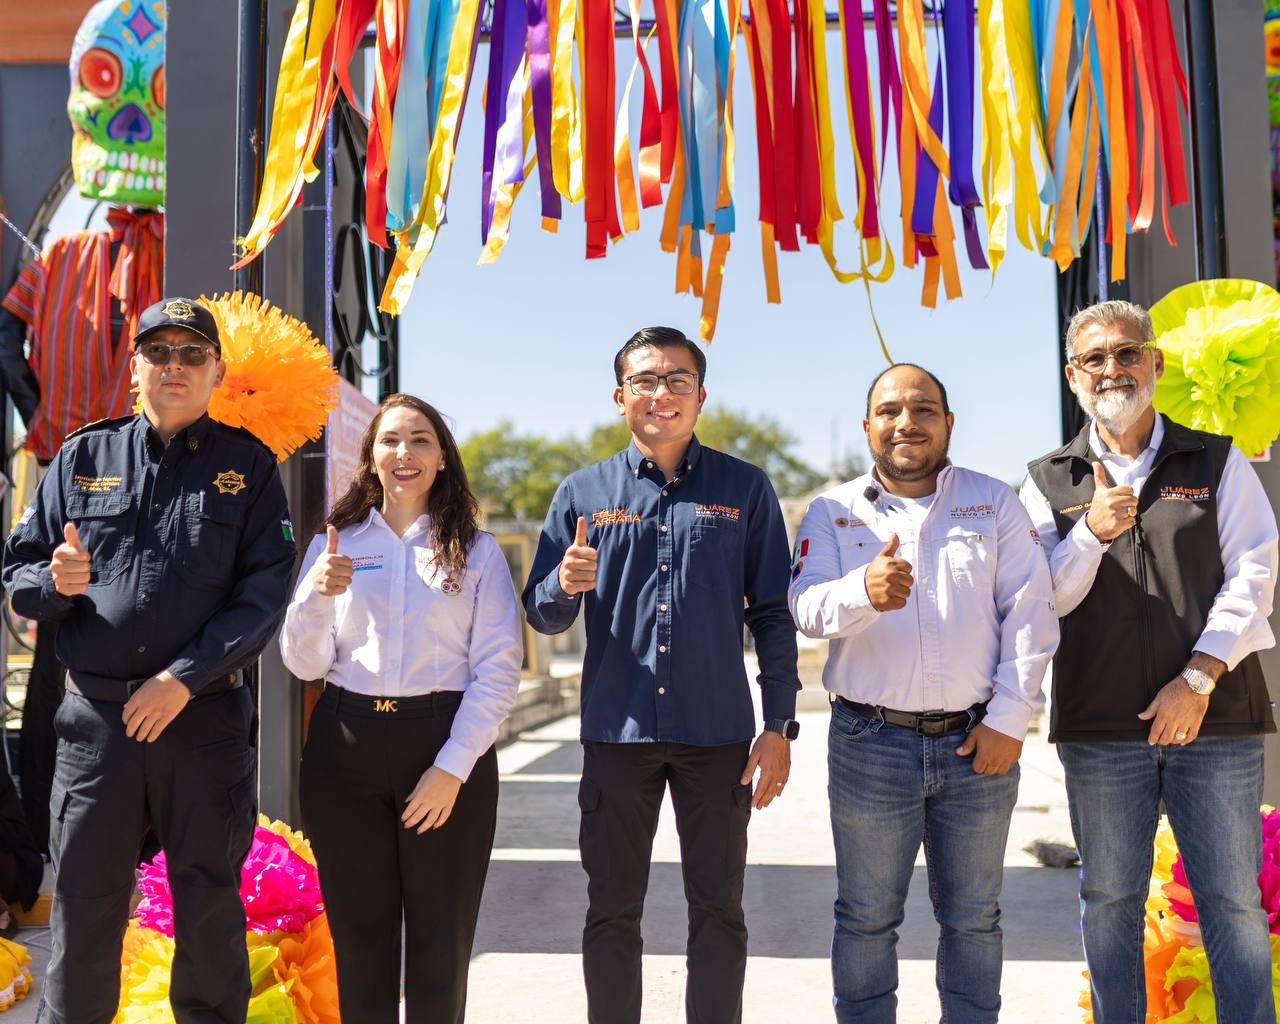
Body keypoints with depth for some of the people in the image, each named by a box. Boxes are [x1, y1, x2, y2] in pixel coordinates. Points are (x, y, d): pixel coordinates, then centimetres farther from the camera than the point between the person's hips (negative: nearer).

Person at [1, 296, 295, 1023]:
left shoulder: (248, 465, 3)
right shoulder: (83, 458, 10)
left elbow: (265, 595, -6)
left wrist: (183, 678, -14)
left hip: (206, 720, -1)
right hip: (95, 718, 2)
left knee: (210, 913, 10)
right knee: (82, 913, 9)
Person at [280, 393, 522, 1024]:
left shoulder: (476, 552, 3)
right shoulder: (334, 545, 9)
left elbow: (499, 669, -3)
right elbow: (304, 665, 5)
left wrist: (453, 767, -11)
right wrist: (314, 596, -14)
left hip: (448, 746, -1)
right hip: (346, 746, 2)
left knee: (440, 934, 6)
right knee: (359, 930, 9)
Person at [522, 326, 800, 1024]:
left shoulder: (743, 489, 3)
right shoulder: (583, 493, 5)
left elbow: (772, 615, 3)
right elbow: (542, 615, 7)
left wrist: (778, 726, -3)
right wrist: (567, 584, -16)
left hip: (718, 734, 0)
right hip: (617, 732, 1)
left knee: (718, 911, 9)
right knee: (611, 913, 10)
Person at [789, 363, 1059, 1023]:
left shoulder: (995, 503, 6)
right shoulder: (833, 512, 5)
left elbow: (1031, 613, 1)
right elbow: (807, 607, -9)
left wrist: (1009, 720, -7)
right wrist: (864, 591, -31)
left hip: (978, 743, 1)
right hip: (871, 741, 0)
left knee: (973, 918, 13)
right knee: (866, 917, 9)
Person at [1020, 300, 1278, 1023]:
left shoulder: (1217, 462, 8)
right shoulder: (1050, 482, 9)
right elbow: (1041, 600, 3)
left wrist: (1199, 677, -11)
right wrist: (1092, 533, -15)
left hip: (1215, 720, 0)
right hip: (1100, 727, 1)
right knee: (1110, 903, 9)